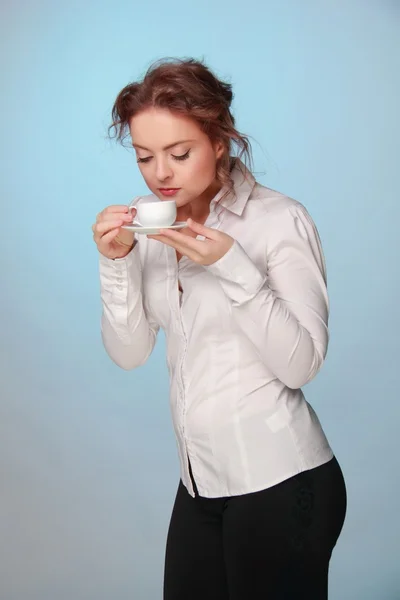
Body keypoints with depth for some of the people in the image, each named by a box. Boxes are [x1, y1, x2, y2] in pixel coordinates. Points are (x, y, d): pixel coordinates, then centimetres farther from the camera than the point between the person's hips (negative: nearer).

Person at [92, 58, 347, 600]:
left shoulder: (279, 219, -14)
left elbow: (300, 365, -17)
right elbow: (130, 353, 1)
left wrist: (232, 266, -27)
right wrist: (115, 263, -14)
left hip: (278, 481, -5)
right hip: (201, 480, 6)